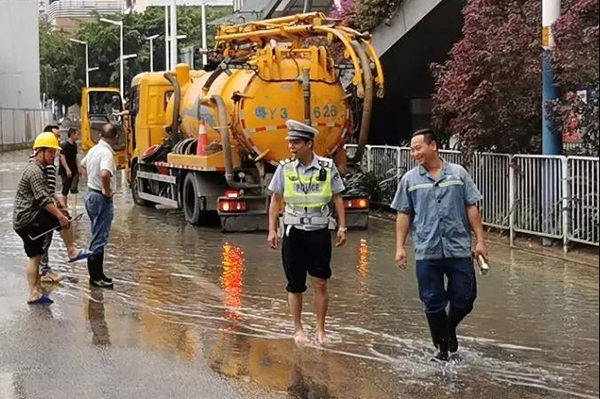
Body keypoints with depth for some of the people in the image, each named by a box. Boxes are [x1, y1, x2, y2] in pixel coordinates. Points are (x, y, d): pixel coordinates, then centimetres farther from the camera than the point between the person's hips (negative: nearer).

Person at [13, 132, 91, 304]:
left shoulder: (39, 170, 19)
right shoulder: (34, 171, -15)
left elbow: (46, 196, 26)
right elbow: (43, 199, -23)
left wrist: (58, 211, 19)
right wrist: (60, 216, -25)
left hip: (22, 222, 10)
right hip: (27, 218, -10)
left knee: (35, 256, 10)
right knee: (64, 218, -14)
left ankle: (34, 293, 11)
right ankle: (72, 252, -6)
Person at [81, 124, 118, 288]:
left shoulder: (94, 150, 8)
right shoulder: (106, 153, -20)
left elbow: (83, 166, 28)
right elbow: (105, 174, -37)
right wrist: (107, 191, -22)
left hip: (90, 193, 9)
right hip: (101, 199, -9)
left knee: (97, 237, 17)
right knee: (99, 239, -3)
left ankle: (97, 273, 24)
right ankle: (95, 277, 2)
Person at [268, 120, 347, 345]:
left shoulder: (327, 167, -3)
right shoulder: (285, 168, 0)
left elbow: (337, 198, 5)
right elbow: (276, 201, 7)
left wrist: (342, 228, 1)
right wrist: (272, 230, 1)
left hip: (319, 232, -1)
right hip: (293, 233, 1)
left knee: (320, 283, -1)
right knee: (295, 285, 7)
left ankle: (320, 329, 12)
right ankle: (298, 329, 20)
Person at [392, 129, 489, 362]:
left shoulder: (458, 174, 4)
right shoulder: (409, 180, 6)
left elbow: (471, 208, 5)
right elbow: (404, 215, 8)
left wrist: (480, 240, 0)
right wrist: (400, 247, 2)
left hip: (459, 249, 0)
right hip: (427, 252, 0)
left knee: (464, 298, 3)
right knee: (433, 303, 3)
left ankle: (450, 329, 32)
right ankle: (442, 347, 18)